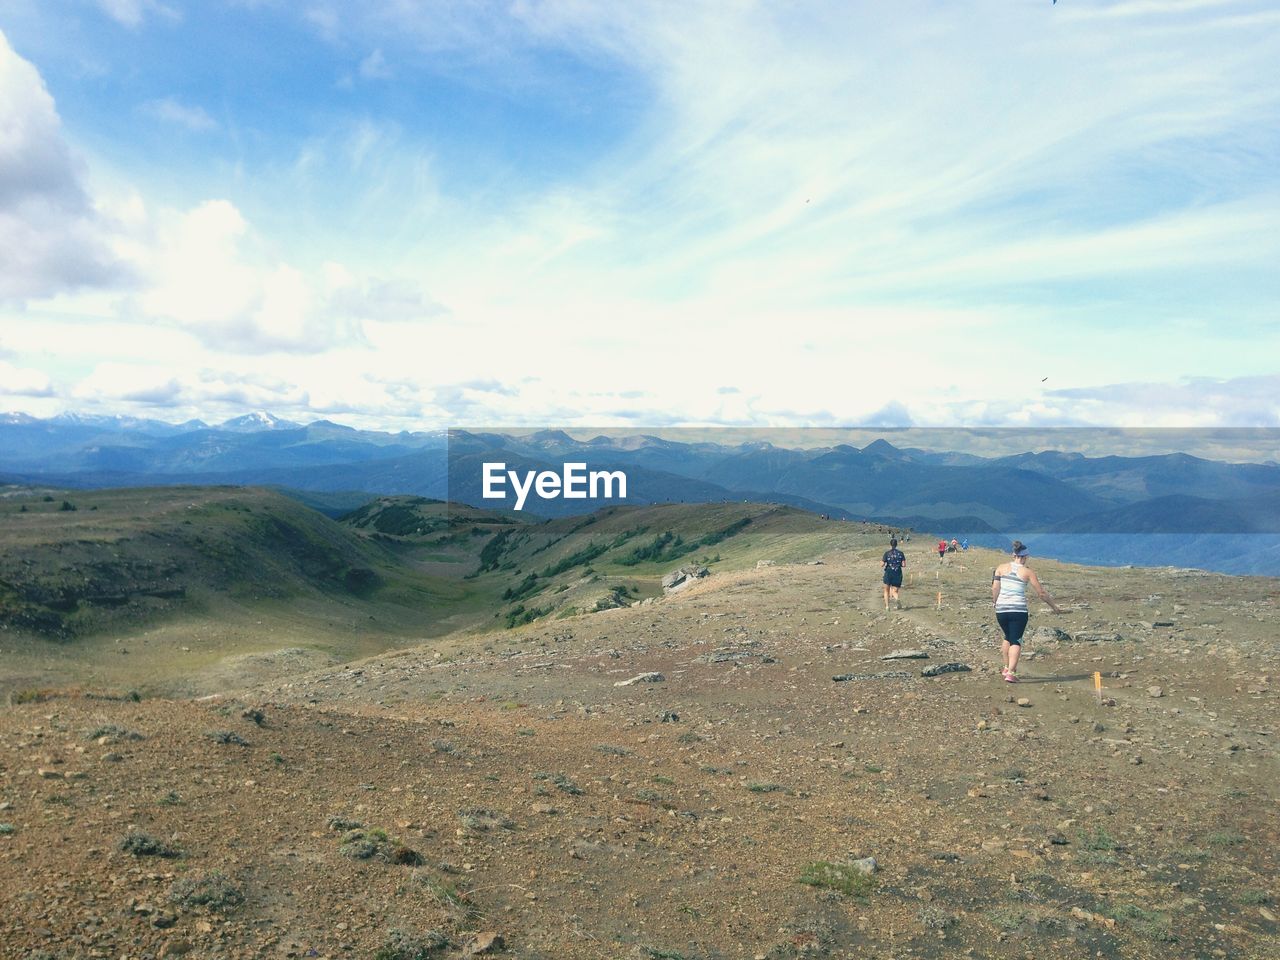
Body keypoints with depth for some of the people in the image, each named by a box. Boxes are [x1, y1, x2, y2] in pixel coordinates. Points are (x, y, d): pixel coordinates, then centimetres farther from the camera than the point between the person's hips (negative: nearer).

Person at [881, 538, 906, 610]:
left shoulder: (887, 553, -5)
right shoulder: (901, 553, 2)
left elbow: (882, 564, -6)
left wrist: (881, 560, 15)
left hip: (888, 573, -2)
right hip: (898, 574, 2)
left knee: (887, 590, 17)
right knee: (895, 591, 9)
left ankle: (887, 606, 12)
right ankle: (897, 599, -24)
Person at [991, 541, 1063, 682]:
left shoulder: (1001, 568, 5)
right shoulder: (1028, 571, 0)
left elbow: (994, 588, 0)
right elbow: (1041, 592, 3)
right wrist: (1054, 606, 16)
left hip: (1001, 609, 3)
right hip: (1019, 610, -3)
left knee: (1008, 638, 24)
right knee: (1016, 641, 2)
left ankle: (1006, 668, 30)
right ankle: (1010, 673, -10)